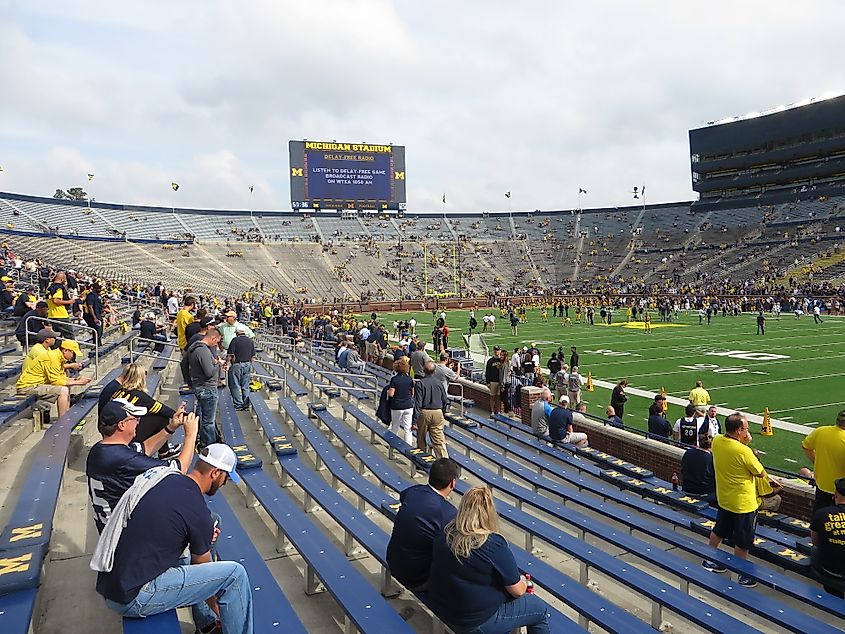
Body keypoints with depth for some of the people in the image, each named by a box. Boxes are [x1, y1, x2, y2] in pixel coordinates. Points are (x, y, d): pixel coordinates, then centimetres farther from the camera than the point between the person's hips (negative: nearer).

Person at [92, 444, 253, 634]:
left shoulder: (162, 476, 4)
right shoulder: (198, 512, -16)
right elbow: (205, 569, 1)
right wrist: (215, 606, 19)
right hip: (133, 599, -9)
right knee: (235, 574, -11)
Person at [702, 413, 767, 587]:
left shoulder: (716, 441, -9)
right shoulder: (744, 451, -29)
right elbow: (761, 473, -15)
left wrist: (743, 443, -4)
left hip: (724, 499, 7)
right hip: (743, 503, -7)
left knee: (718, 532, 25)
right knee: (742, 543, 10)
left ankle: (710, 560, 40)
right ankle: (743, 576, 23)